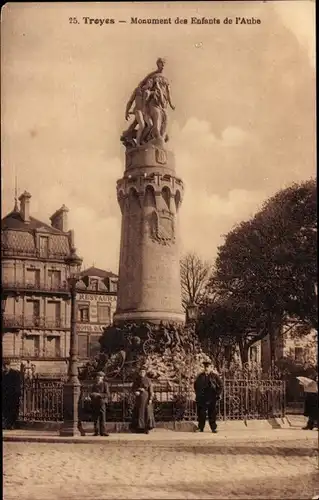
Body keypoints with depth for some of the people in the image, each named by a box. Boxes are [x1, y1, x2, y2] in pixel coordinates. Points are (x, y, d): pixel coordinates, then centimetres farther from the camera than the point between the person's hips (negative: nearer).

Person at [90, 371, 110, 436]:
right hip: (94, 403, 5)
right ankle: (96, 432, 8)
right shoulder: (94, 385, 21)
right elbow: (91, 394, 27)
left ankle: (102, 432, -7)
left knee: (102, 418, -9)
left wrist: (99, 394, -15)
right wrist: (92, 395, 2)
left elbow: (107, 395, -6)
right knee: (95, 418, 3)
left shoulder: (105, 384, 2)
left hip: (102, 402, -5)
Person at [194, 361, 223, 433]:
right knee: (201, 413, 2)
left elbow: (220, 385, 5)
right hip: (202, 398, 2)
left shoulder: (214, 375, 1)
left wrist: (217, 394, -2)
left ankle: (213, 428, 11)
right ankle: (201, 428, 11)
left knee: (212, 413, 2)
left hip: (212, 398, -2)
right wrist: (197, 394, 10)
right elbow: (195, 385, 19)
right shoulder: (200, 376, 7)